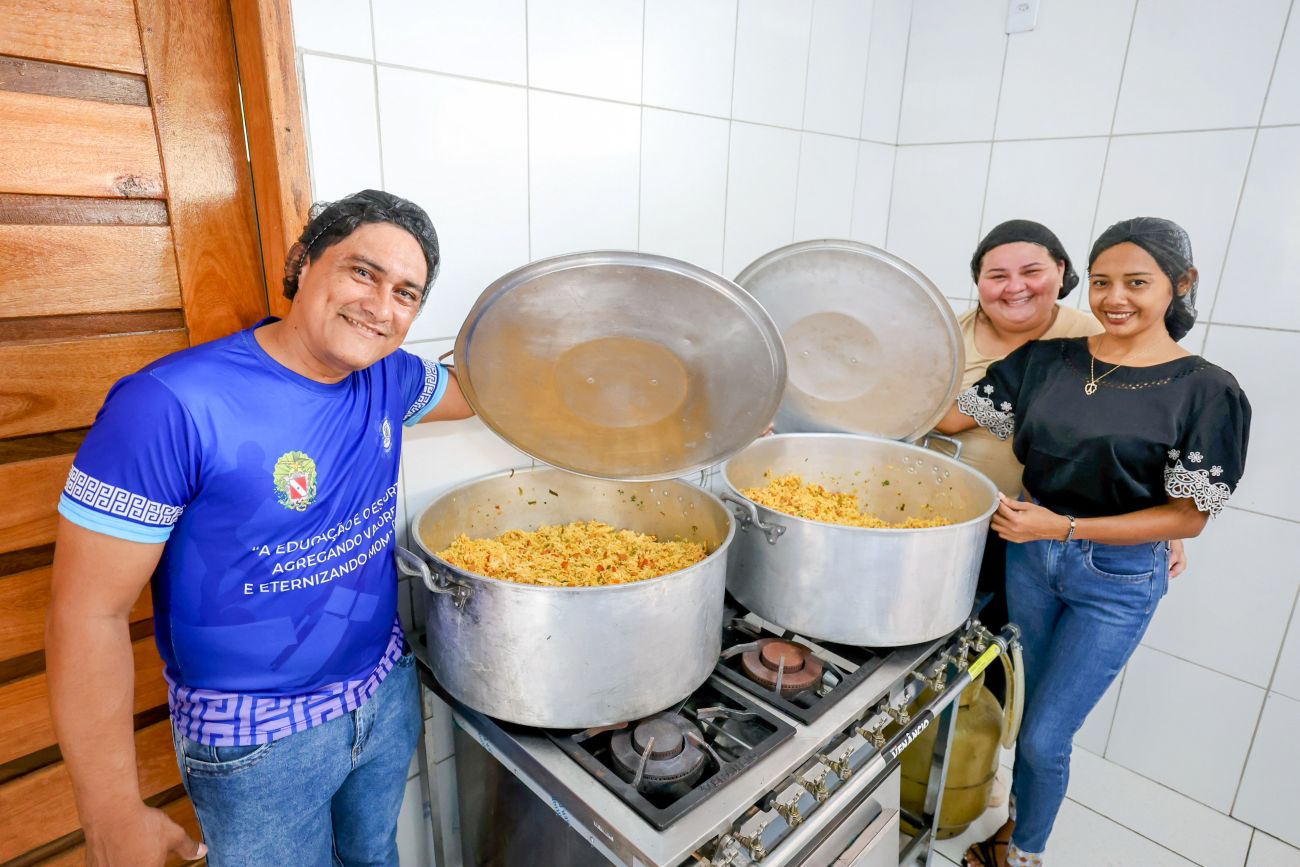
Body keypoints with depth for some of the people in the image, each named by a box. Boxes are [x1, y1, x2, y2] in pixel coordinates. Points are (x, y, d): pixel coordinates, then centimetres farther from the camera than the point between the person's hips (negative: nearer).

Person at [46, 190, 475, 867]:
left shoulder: (389, 380, -7)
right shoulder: (171, 404, -25)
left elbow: (470, 391, 15)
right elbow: (88, 614, -20)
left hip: (387, 689, 6)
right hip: (257, 738, -5)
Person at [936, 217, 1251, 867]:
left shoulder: (1206, 392, -12)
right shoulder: (1047, 361, -2)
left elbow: (1189, 517, -11)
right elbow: (950, 417, -5)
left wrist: (1063, 526, -20)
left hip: (1119, 579, -3)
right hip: (1029, 553, 4)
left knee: (1043, 738, 3)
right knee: (1026, 710, 21)